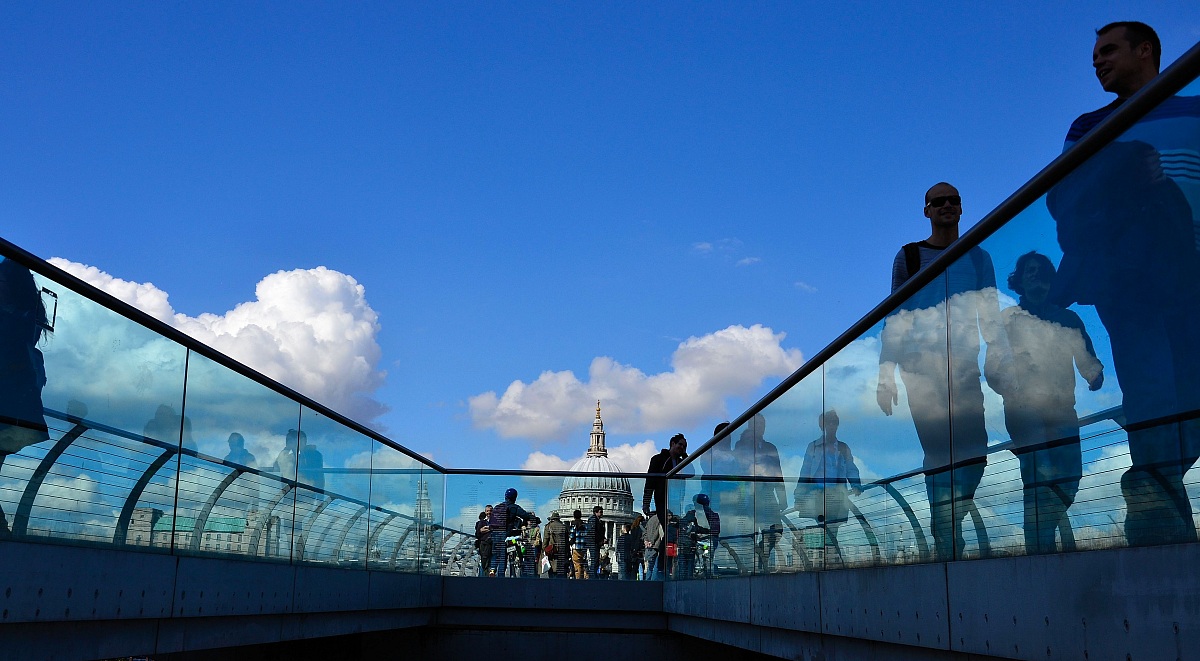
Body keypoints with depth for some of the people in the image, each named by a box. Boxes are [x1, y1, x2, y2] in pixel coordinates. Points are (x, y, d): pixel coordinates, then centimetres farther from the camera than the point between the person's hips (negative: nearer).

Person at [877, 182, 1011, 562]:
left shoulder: (978, 258, 16)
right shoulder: (909, 257, 8)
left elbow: (991, 317, 13)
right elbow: (894, 320, 4)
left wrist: (1001, 364, 0)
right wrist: (886, 375, -4)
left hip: (964, 365, 3)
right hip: (921, 366, -3)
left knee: (972, 454, -6)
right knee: (940, 455, -11)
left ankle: (947, 529, 7)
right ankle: (946, 544, -7)